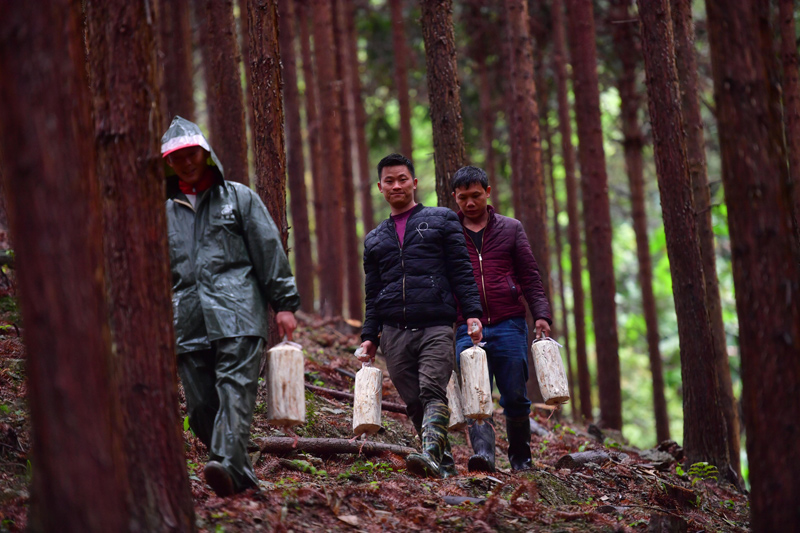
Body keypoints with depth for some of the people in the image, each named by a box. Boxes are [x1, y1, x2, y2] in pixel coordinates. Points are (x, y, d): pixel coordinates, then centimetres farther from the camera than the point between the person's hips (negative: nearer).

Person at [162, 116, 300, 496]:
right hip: (188, 322, 4)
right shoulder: (166, 212, 21)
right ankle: (242, 474, 6)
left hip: (237, 312, -4)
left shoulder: (239, 197, 12)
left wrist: (284, 303, 1)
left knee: (235, 387, -20)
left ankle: (228, 463, -35)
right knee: (201, 405, -2)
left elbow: (269, 250, 9)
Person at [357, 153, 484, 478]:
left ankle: (431, 454, -35)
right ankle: (444, 464, 6)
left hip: (436, 326, -4)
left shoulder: (441, 220, 13)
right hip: (394, 331, 4)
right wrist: (369, 336, 13)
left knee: (432, 391, -20)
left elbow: (461, 270, 6)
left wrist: (472, 313, -6)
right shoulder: (374, 239, 23)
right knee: (414, 402, -1)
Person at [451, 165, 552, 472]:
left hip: (509, 324, 0)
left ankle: (521, 459, 16)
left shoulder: (510, 229, 12)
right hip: (468, 329, 0)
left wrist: (541, 315, -2)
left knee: (515, 396, 2)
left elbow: (530, 277, 10)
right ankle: (483, 451, -27)